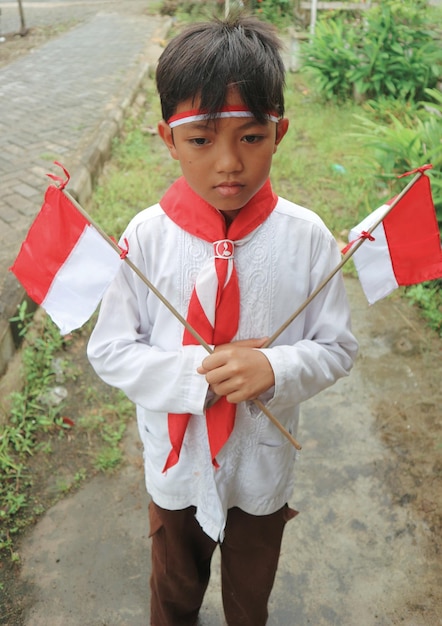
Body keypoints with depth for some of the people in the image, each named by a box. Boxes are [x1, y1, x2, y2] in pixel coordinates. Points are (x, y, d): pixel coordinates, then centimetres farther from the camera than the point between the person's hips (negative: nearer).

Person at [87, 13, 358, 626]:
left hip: (264, 462, 1)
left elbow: (337, 347, -10)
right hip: (175, 460, 0)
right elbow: (109, 350, -13)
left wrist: (275, 369, -29)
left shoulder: (307, 237, -18)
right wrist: (198, 374, -27)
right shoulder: (147, 236, -19)